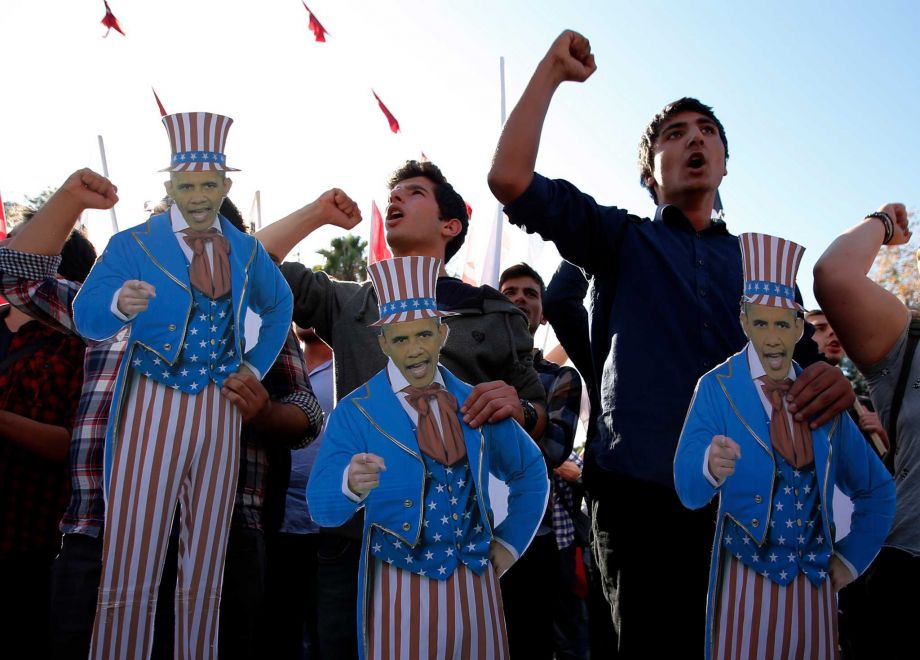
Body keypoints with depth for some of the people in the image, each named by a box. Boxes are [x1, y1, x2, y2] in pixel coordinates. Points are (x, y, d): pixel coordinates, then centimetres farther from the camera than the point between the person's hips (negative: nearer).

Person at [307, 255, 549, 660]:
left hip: (474, 582, 3)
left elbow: (530, 473, 18)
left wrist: (511, 541, 9)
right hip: (401, 589, -3)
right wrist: (350, 484, -37)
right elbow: (322, 507, -16)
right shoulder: (355, 412, -6)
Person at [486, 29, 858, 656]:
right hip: (642, 493, -2)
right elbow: (510, 177, 2)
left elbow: (800, 366, 13)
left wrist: (833, 384, -12)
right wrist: (552, 71, 6)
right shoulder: (623, 239, 13)